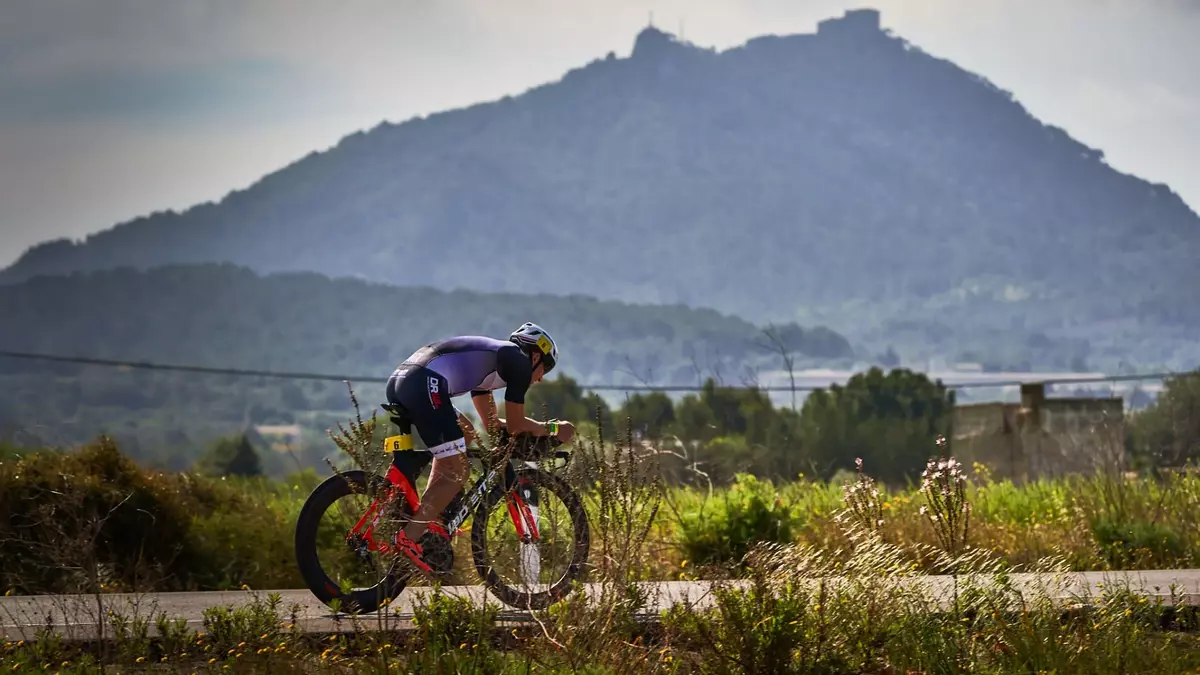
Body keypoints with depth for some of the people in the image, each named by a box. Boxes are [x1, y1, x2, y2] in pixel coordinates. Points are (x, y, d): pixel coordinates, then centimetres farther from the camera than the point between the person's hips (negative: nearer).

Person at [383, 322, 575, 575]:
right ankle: (407, 541, -13)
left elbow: (492, 422, 41)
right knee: (458, 472, -3)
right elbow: (515, 426, 10)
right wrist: (551, 429, 26)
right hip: (423, 386, -10)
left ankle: (429, 516, 20)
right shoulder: (519, 361, 10)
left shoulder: (490, 358, 35)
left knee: (466, 433, 27)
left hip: (397, 382, 10)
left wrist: (540, 428, 40)